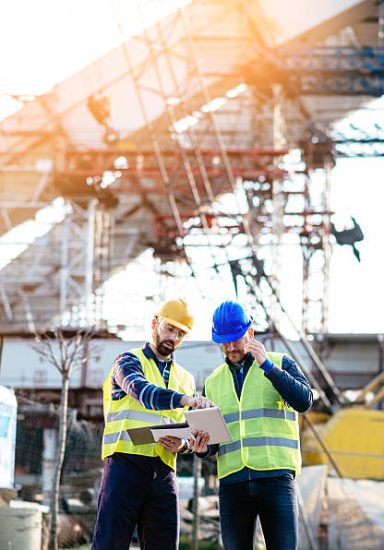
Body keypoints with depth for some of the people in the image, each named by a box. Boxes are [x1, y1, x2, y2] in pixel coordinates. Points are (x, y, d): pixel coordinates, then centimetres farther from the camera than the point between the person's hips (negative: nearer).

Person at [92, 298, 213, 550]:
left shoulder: (185, 378, 22)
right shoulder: (130, 361, 6)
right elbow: (143, 392, -17)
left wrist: (181, 444, -4)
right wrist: (187, 400, -33)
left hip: (163, 471, 5)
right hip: (126, 463, -5)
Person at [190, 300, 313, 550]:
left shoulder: (281, 364, 8)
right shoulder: (214, 381, 18)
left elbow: (304, 401, -10)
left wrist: (267, 365, -15)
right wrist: (203, 447, -4)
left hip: (276, 476, -3)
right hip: (232, 481, 4)